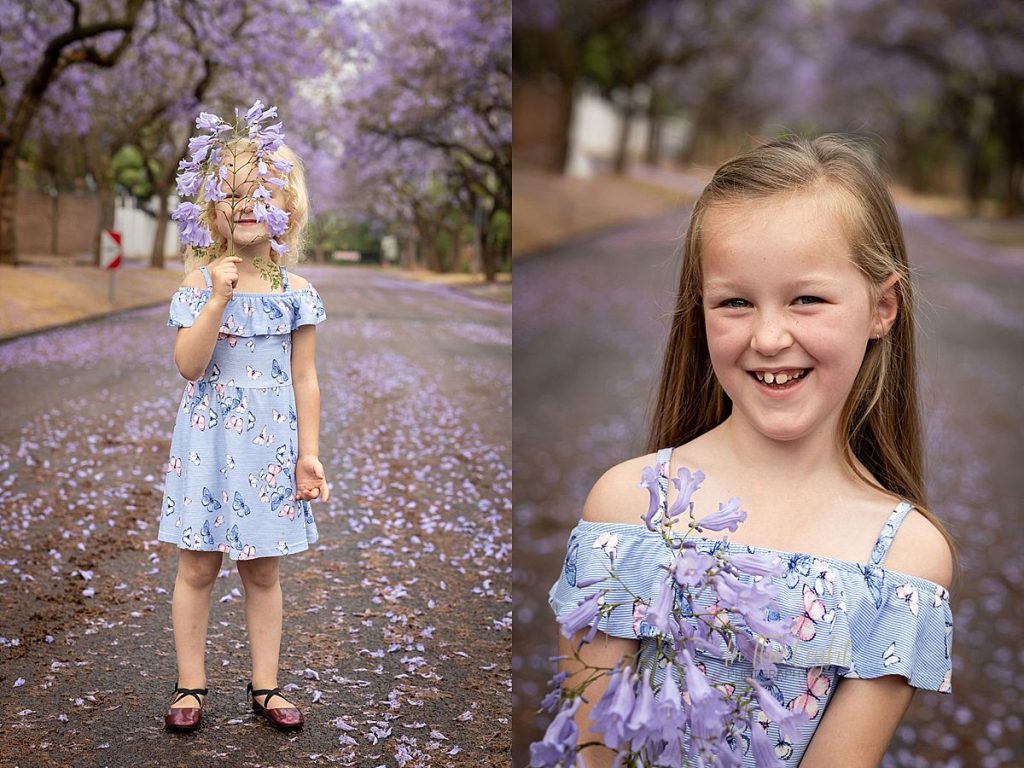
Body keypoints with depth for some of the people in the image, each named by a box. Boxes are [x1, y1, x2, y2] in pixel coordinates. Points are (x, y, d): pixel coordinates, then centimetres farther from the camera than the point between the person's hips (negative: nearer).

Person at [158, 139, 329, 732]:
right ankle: (191, 686, 20)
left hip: (271, 443, 1)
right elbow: (190, 365, -13)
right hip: (208, 438, 0)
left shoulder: (297, 292, -1)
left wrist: (309, 453, -1)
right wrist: (219, 299, -22)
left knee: (263, 572, 10)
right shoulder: (200, 282, -3)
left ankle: (265, 686, 22)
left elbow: (304, 379, 2)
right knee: (197, 568, 6)